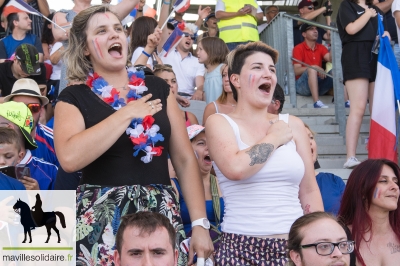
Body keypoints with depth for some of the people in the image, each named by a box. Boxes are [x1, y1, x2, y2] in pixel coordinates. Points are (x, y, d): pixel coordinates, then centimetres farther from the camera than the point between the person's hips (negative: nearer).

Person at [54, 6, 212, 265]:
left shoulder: (157, 88, 9)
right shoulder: (74, 98, 0)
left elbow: (185, 159, 8)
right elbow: (70, 158, -20)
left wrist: (200, 223, 0)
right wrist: (127, 113, -14)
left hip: (162, 215, 3)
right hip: (101, 221, -2)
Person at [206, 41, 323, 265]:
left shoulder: (292, 124, 9)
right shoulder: (220, 122, -1)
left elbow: (309, 191, 11)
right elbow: (235, 168, -20)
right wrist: (274, 139, -7)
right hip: (243, 247, -3)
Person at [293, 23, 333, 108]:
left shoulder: (321, 47, 14)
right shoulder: (298, 48, -2)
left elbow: (330, 59, -6)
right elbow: (296, 71, -12)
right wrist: (315, 67, -23)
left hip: (318, 85, 5)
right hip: (302, 86, -5)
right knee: (312, 69, -32)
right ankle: (316, 102, -46)